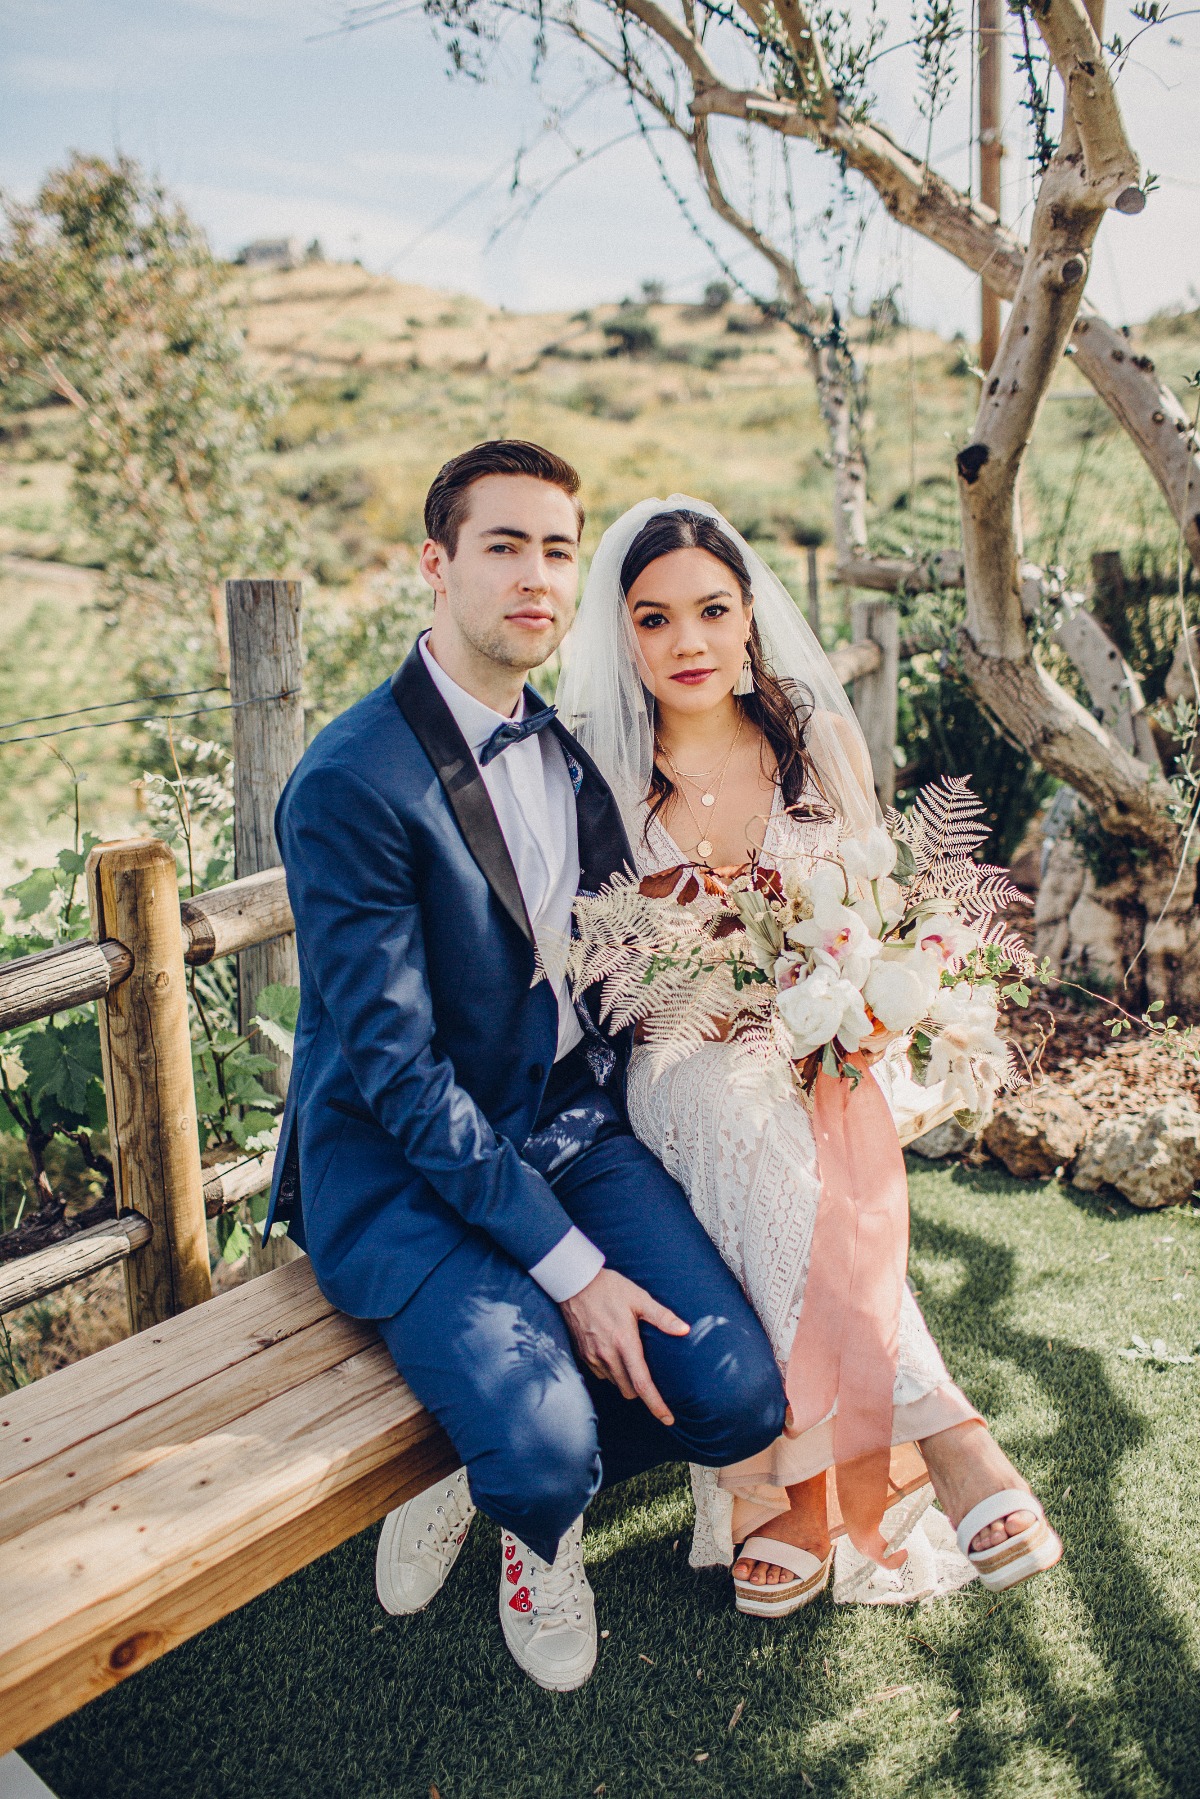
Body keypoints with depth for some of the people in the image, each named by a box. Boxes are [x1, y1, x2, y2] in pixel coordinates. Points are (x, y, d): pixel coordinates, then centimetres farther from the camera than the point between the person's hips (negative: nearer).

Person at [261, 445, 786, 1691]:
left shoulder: (575, 739, 5)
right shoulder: (351, 783, -18)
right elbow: (398, 1070, -20)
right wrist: (567, 1268, -20)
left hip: (573, 1126, 6)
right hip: (406, 1169, -6)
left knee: (739, 1396, -11)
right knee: (546, 1456, -25)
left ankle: (484, 1485, 18)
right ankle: (533, 1512, 17)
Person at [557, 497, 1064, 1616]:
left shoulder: (823, 743, 5)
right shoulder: (593, 768, 0)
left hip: (819, 1065, 1)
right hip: (670, 1073, -1)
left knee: (764, 1130, -34)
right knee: (736, 1104, -36)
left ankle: (783, 1486, -27)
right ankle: (939, 1437, -35)